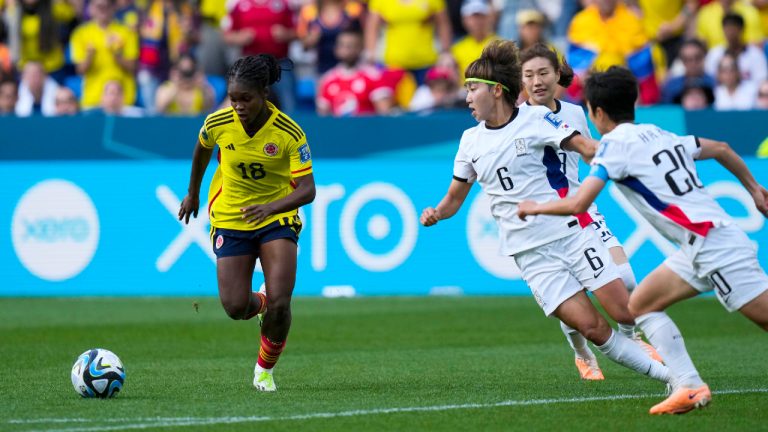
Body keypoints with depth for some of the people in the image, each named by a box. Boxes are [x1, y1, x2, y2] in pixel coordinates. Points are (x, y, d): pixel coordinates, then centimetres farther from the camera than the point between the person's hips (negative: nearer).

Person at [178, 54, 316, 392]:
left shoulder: (289, 133, -21)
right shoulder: (218, 124, -14)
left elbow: (307, 189, -24)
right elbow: (202, 148, 10)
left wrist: (271, 206, -42)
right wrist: (193, 193, 22)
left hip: (277, 219, -2)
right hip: (230, 220, 2)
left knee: (279, 304, -17)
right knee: (235, 308, -9)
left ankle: (265, 369, 12)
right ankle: (261, 303, 31)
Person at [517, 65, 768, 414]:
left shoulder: (616, 144, -7)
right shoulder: (660, 135, 17)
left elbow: (577, 204, -13)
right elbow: (720, 148, 26)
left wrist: (535, 207, 4)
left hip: (713, 243, -9)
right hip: (697, 249, 9)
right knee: (641, 305, 11)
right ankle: (689, 386, 1)